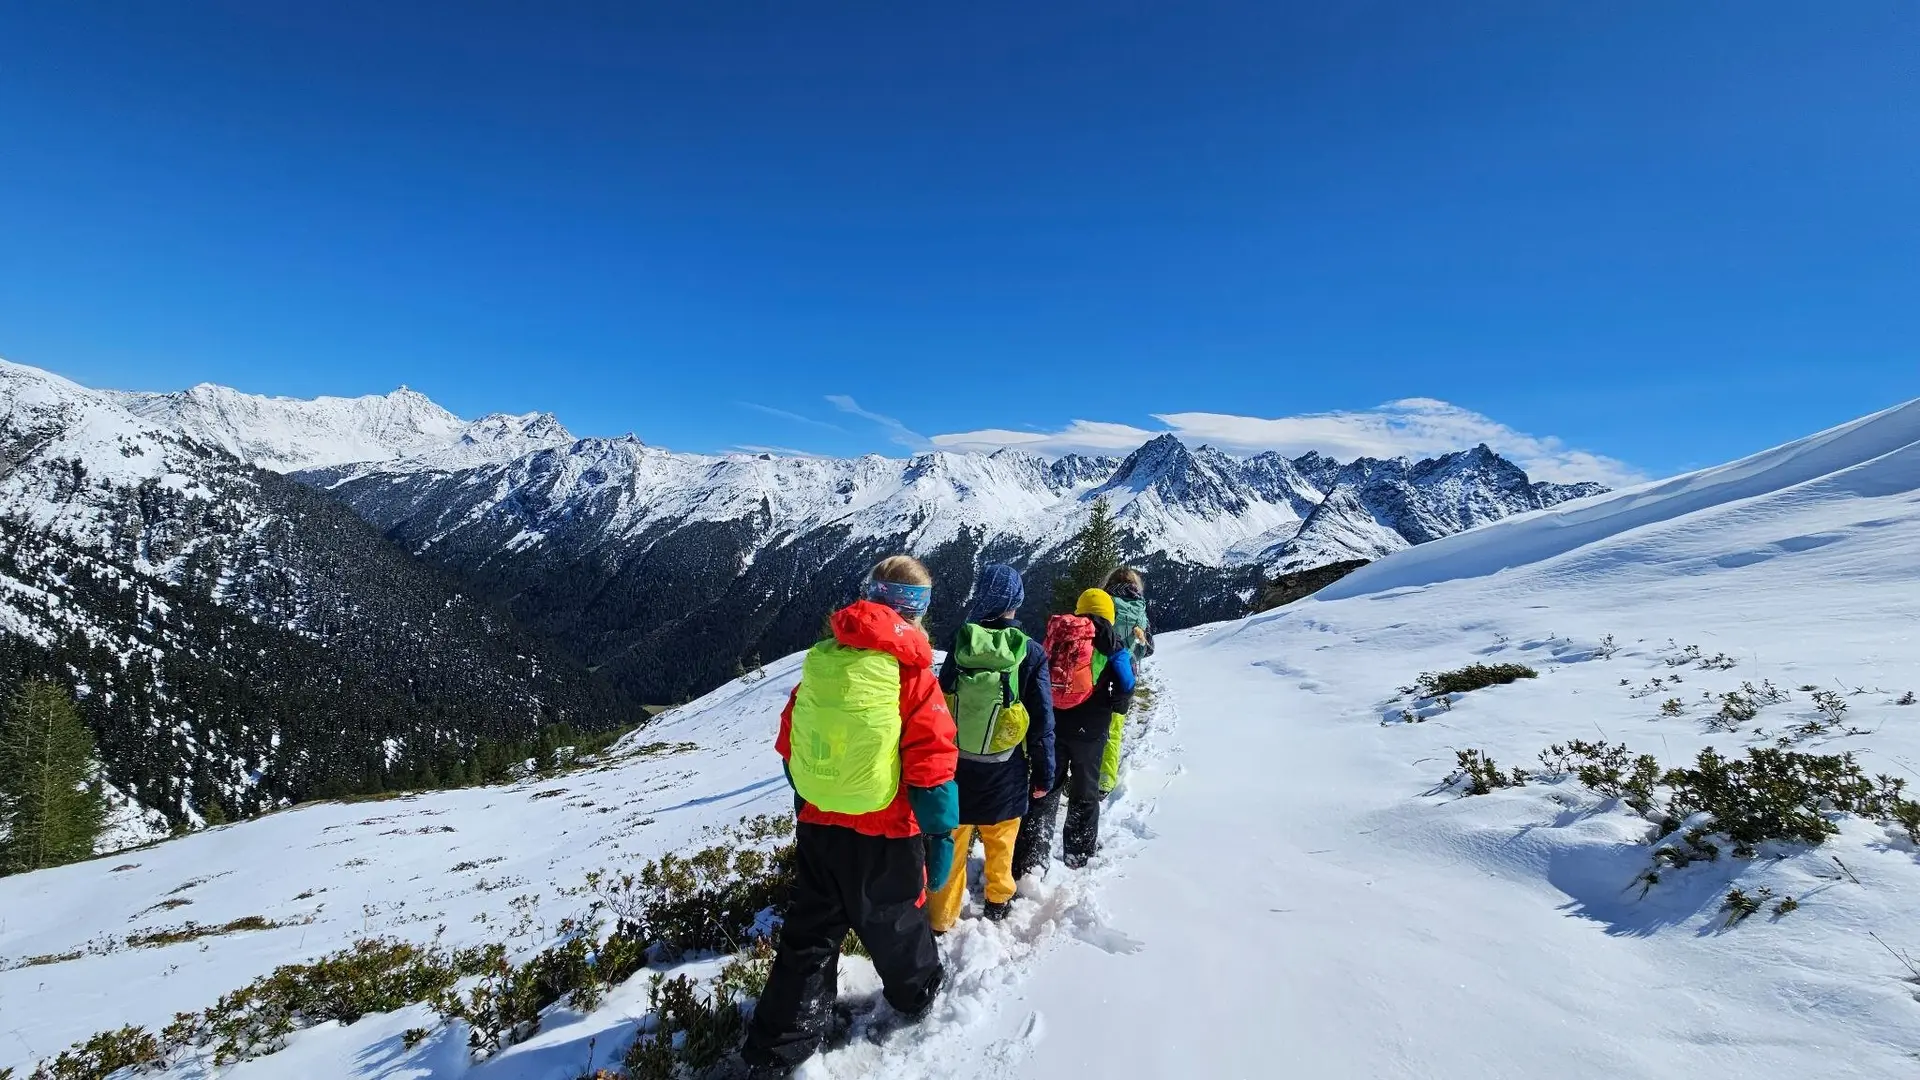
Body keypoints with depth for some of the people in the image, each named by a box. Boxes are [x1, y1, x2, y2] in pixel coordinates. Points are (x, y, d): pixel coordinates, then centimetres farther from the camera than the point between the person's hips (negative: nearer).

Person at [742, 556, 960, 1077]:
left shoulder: (820, 660, -2)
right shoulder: (910, 671, -18)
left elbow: (789, 746, 8)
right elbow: (931, 768, -18)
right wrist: (941, 838, -7)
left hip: (817, 827, 4)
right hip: (883, 836, -3)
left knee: (810, 932, 18)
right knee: (895, 923, 21)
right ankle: (917, 995, 45)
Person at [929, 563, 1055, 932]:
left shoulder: (960, 643, -12)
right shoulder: (1031, 654, -15)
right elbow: (1042, 723, -11)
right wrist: (1044, 774, 1)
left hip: (955, 765, 1)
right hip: (1005, 772, 0)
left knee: (952, 843, 14)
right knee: (1000, 840, 23)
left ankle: (942, 918, 25)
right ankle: (997, 901, 41)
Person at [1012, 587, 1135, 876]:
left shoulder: (1055, 635, 9)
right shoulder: (1110, 643, -1)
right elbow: (1126, 684, -6)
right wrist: (1115, 710, 12)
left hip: (1051, 724, 3)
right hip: (1090, 728, -2)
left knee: (1045, 790, 9)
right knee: (1085, 793, 17)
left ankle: (1029, 863, 2)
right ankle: (1078, 855, 28)